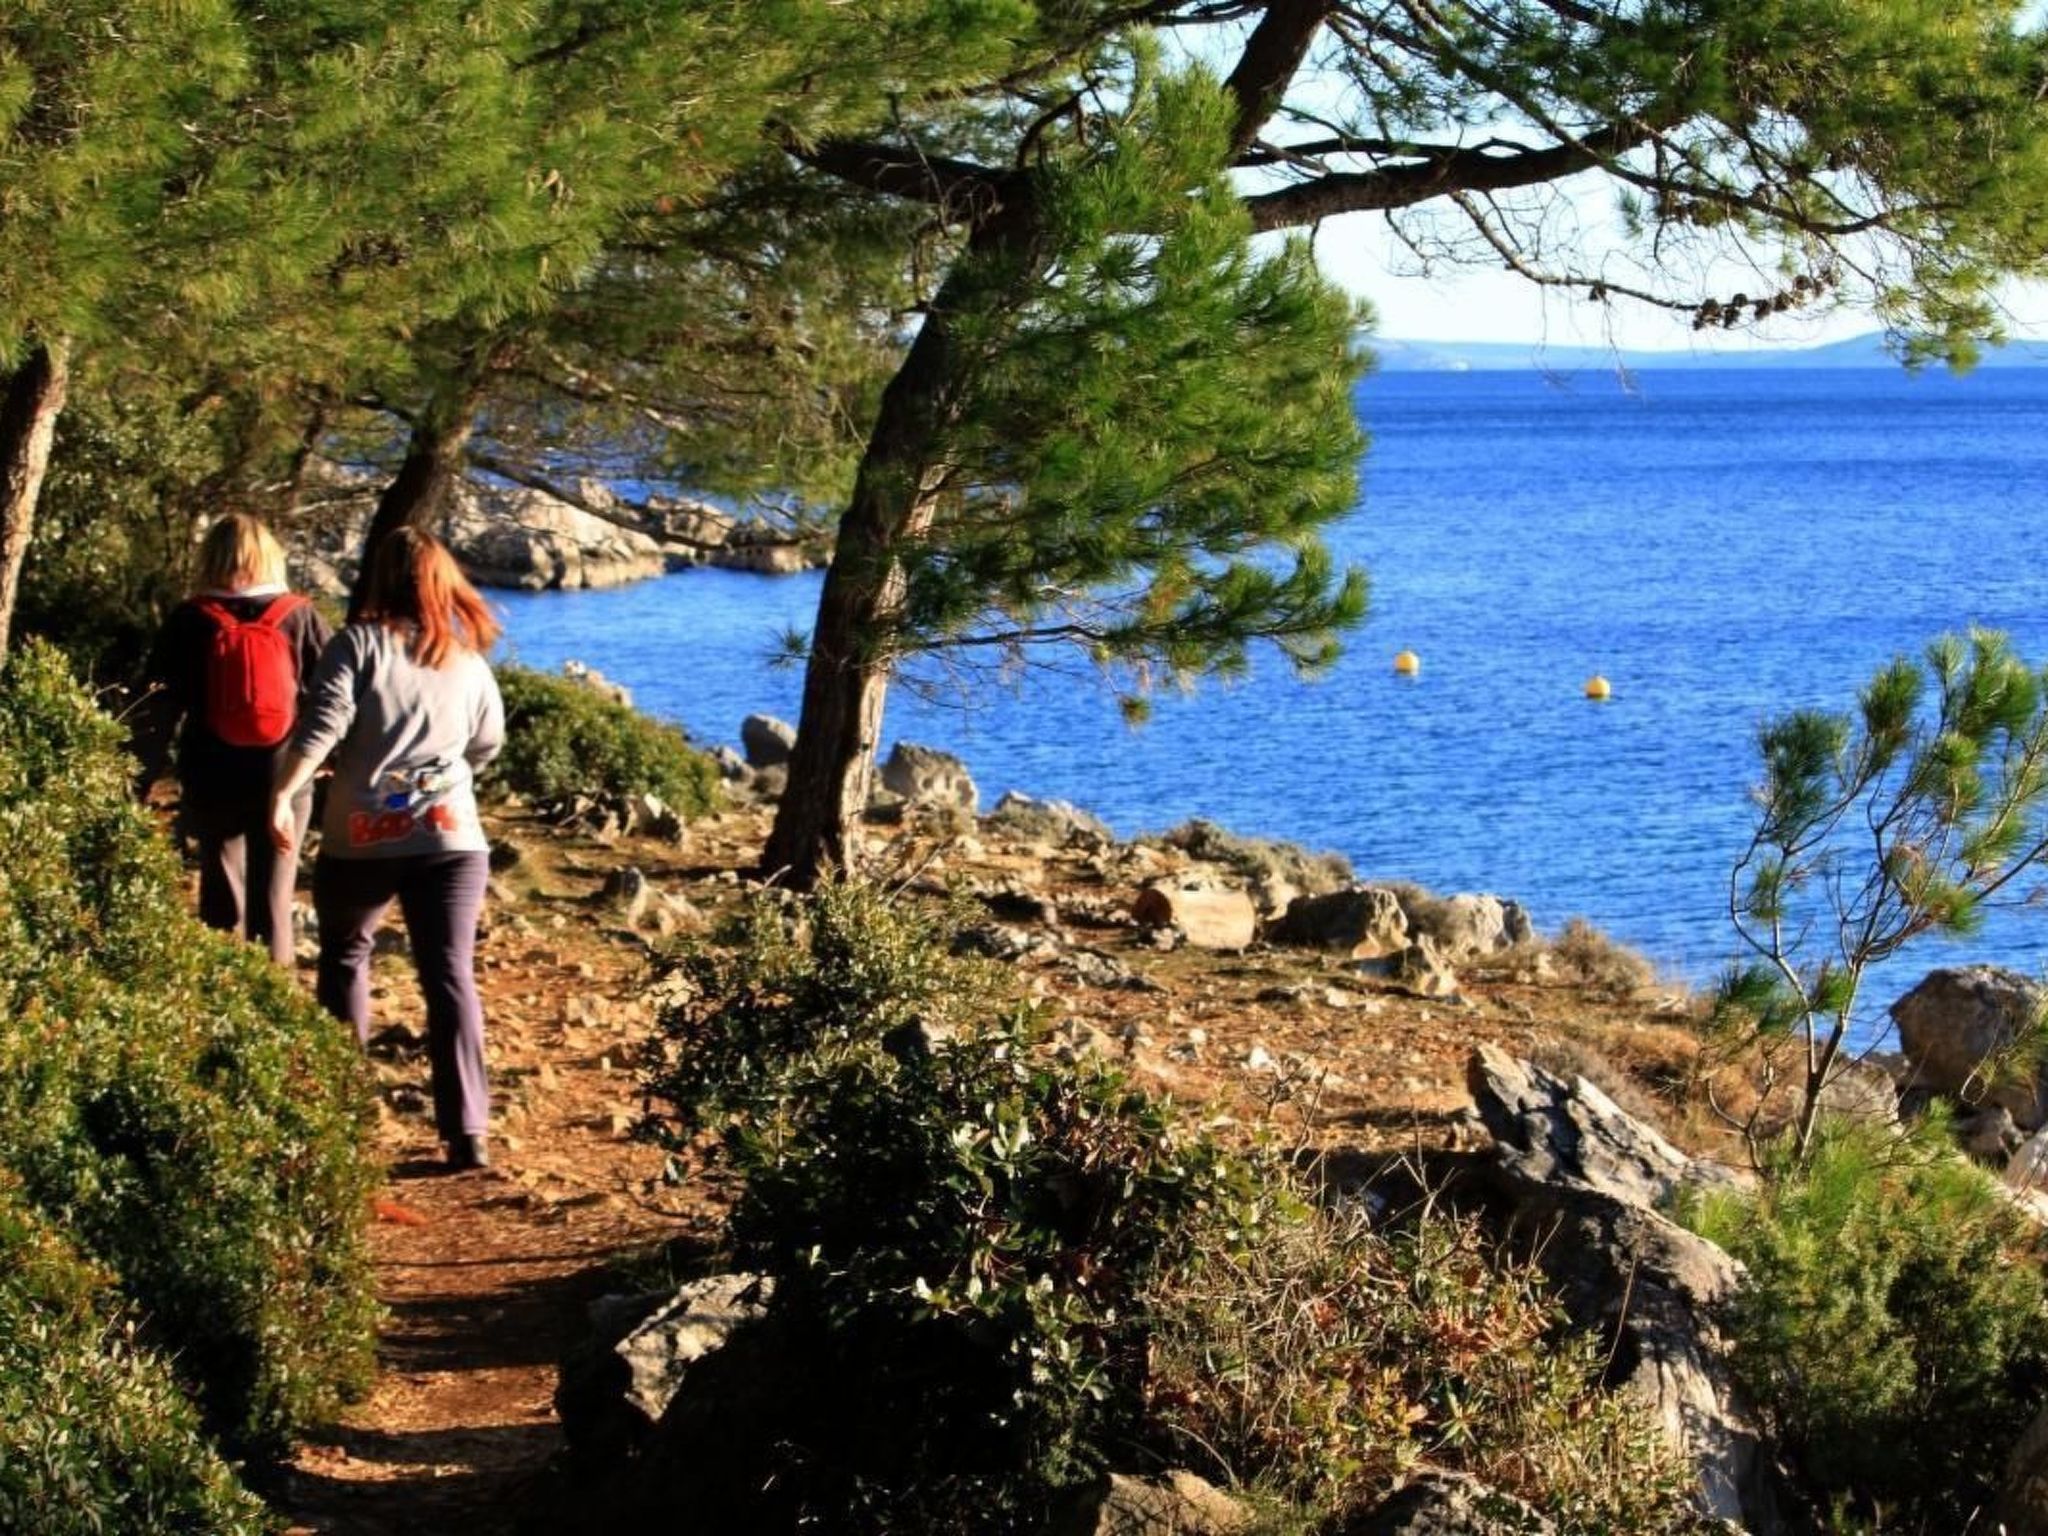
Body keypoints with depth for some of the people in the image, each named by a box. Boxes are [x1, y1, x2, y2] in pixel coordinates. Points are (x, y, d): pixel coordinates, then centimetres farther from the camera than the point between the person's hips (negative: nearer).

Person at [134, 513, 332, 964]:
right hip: (284, 781, 0)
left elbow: (158, 708, -1)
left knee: (222, 902, 10)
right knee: (274, 901, 7)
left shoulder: (189, 621, -2)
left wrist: (141, 782, 5)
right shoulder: (299, 616, -2)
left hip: (213, 786, 0)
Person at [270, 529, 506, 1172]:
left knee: (343, 957, 21)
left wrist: (283, 794, -13)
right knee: (450, 976, -2)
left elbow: (322, 725, -14)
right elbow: (487, 744, 21)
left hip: (359, 837, -2)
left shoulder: (359, 643, -3)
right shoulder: (468, 659, 10)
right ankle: (467, 1133, -11)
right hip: (450, 835, 2)